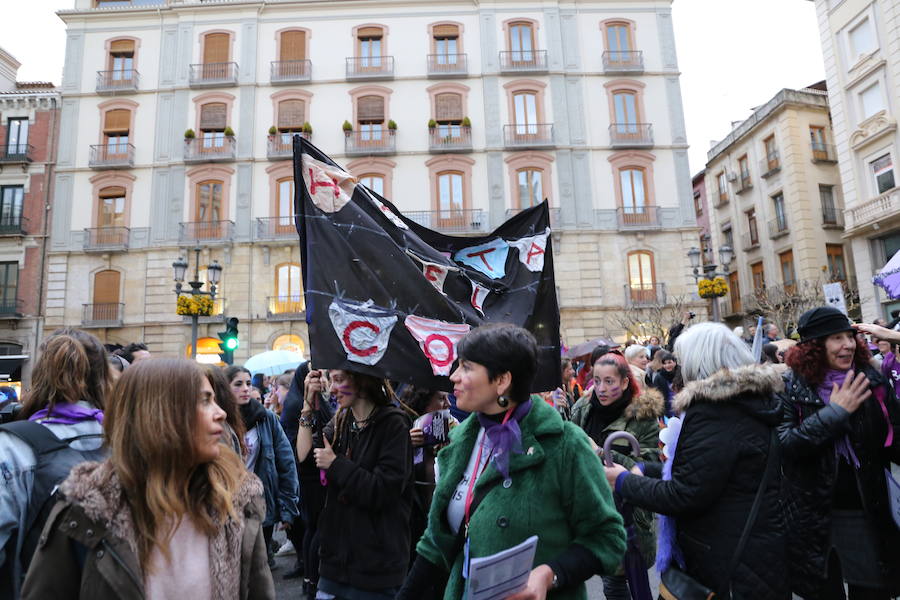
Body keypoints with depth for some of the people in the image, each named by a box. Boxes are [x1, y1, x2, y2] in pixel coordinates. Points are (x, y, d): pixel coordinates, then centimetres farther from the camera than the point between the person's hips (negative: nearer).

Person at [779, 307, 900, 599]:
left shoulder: (872, 382, -1)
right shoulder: (791, 388, -10)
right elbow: (783, 446, -20)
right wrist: (834, 412, -22)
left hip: (869, 516, 3)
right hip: (815, 520, -2)